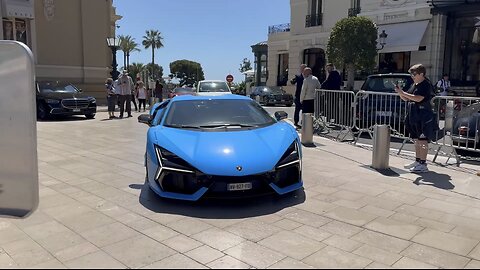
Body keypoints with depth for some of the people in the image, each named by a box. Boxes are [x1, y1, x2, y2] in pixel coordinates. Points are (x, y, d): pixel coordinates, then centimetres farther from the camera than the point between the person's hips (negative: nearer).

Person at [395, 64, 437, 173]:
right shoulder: (415, 85, 15)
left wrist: (403, 93, -21)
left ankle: (423, 165, -4)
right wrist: (400, 92, -1)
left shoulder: (426, 85, -11)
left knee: (422, 141, -7)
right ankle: (417, 161, 23)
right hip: (414, 117, 9)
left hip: (423, 117, -9)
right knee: (417, 140, 14)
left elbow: (418, 98, -24)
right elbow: (406, 99, 17)